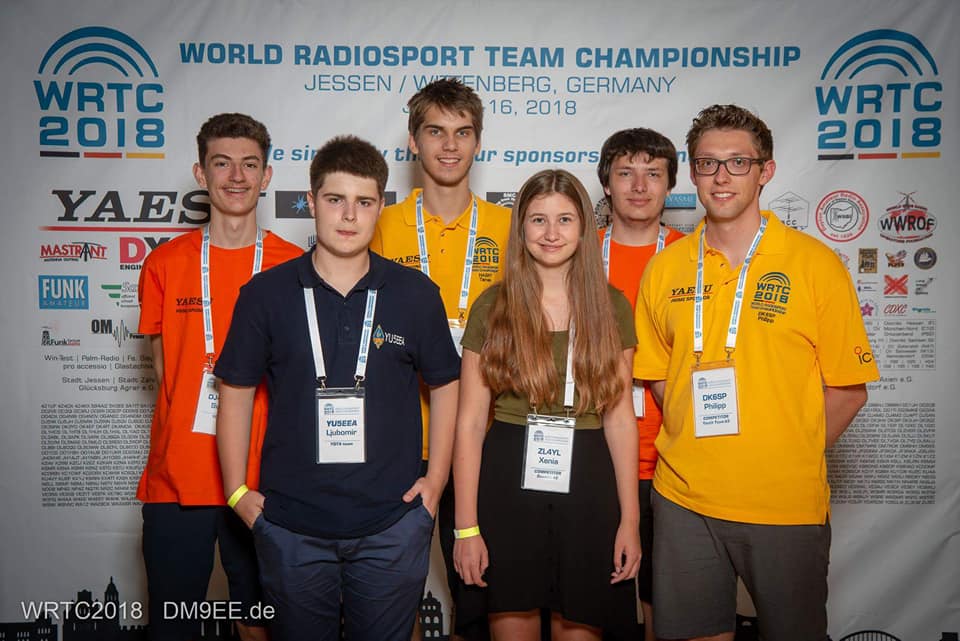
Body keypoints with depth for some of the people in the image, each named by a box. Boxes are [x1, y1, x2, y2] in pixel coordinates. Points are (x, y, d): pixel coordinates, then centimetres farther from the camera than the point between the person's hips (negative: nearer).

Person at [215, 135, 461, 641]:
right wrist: (237, 491, 1)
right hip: (290, 523, 0)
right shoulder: (266, 293, -2)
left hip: (392, 524, 0)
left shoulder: (415, 293, -2)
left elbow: (444, 385, 8)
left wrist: (436, 480, 3)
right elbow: (236, 391, 4)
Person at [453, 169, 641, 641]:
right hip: (508, 480, -1)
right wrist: (466, 526, -5)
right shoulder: (493, 306, -2)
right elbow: (470, 422, -3)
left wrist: (629, 518, 1)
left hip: (588, 483, 1)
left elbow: (620, 417, 4)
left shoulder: (612, 307, 3)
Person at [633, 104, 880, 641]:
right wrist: (695, 443, 2)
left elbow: (848, 389, -2)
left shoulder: (815, 264, -5)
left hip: (787, 506, -2)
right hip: (684, 498, 3)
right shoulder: (666, 268, 3)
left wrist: (789, 458, -5)